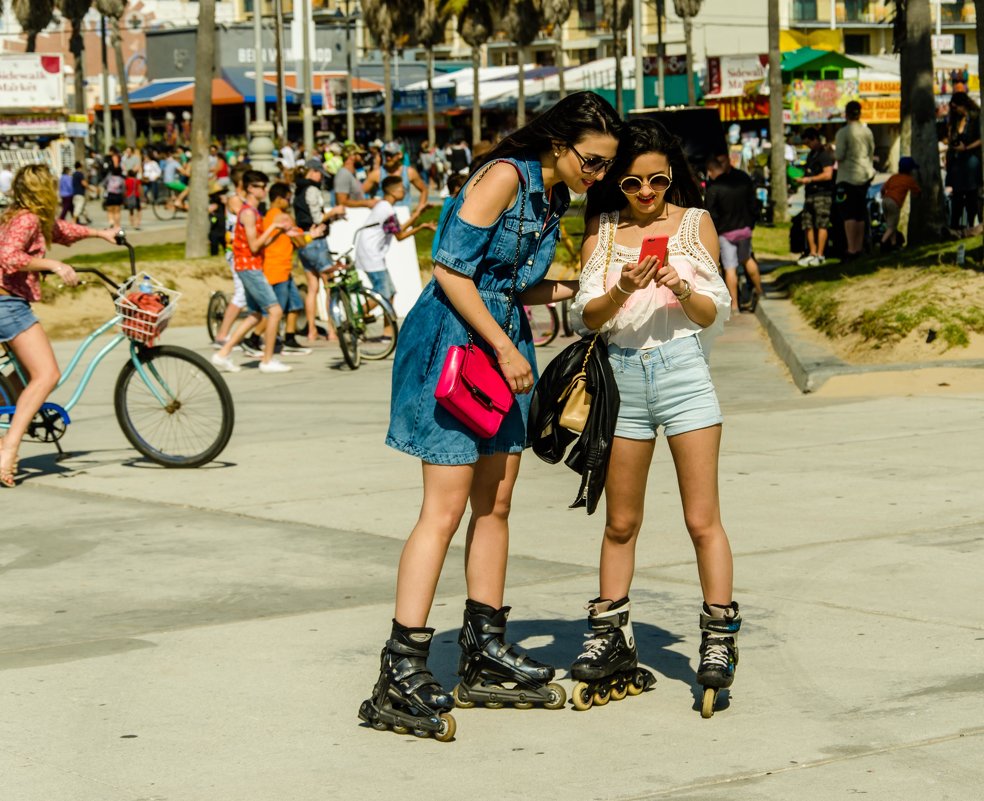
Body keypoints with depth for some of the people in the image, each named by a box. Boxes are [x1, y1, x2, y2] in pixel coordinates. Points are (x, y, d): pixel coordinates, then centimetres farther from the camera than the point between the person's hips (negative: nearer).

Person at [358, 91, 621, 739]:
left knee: (496, 503, 11)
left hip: (505, 348, 9)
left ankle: (486, 650, 20)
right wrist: (505, 347, -17)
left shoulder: (554, 200, 13)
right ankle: (402, 673, -11)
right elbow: (452, 271, -18)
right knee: (446, 508, -12)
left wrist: (577, 288, 6)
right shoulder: (506, 176, -14)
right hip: (454, 343, -9)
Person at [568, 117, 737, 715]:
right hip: (621, 373, 2)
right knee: (621, 523, 11)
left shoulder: (695, 223, 5)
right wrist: (621, 291, -19)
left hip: (683, 368, -2)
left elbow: (717, 313, 2)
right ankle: (612, 639, 20)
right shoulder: (602, 229, 8)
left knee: (703, 519, -4)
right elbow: (584, 317, 0)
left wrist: (682, 290, -18)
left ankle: (720, 640, 2)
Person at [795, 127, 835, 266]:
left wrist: (809, 179, -13)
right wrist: (801, 179, 11)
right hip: (810, 194, 9)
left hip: (822, 194, -9)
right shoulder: (811, 154, 21)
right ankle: (812, 253, 10)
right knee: (808, 224, 6)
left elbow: (828, 175, -16)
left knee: (821, 224, -9)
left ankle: (820, 255, -9)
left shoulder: (825, 154, -8)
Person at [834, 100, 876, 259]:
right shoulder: (867, 131, 6)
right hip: (865, 175, 7)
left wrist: (833, 152, 5)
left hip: (848, 177, -7)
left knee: (848, 214, -7)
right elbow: (871, 154, 12)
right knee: (860, 213, 12)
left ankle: (851, 249, -14)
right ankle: (859, 247, 16)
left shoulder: (843, 132, -13)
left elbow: (839, 156, -16)